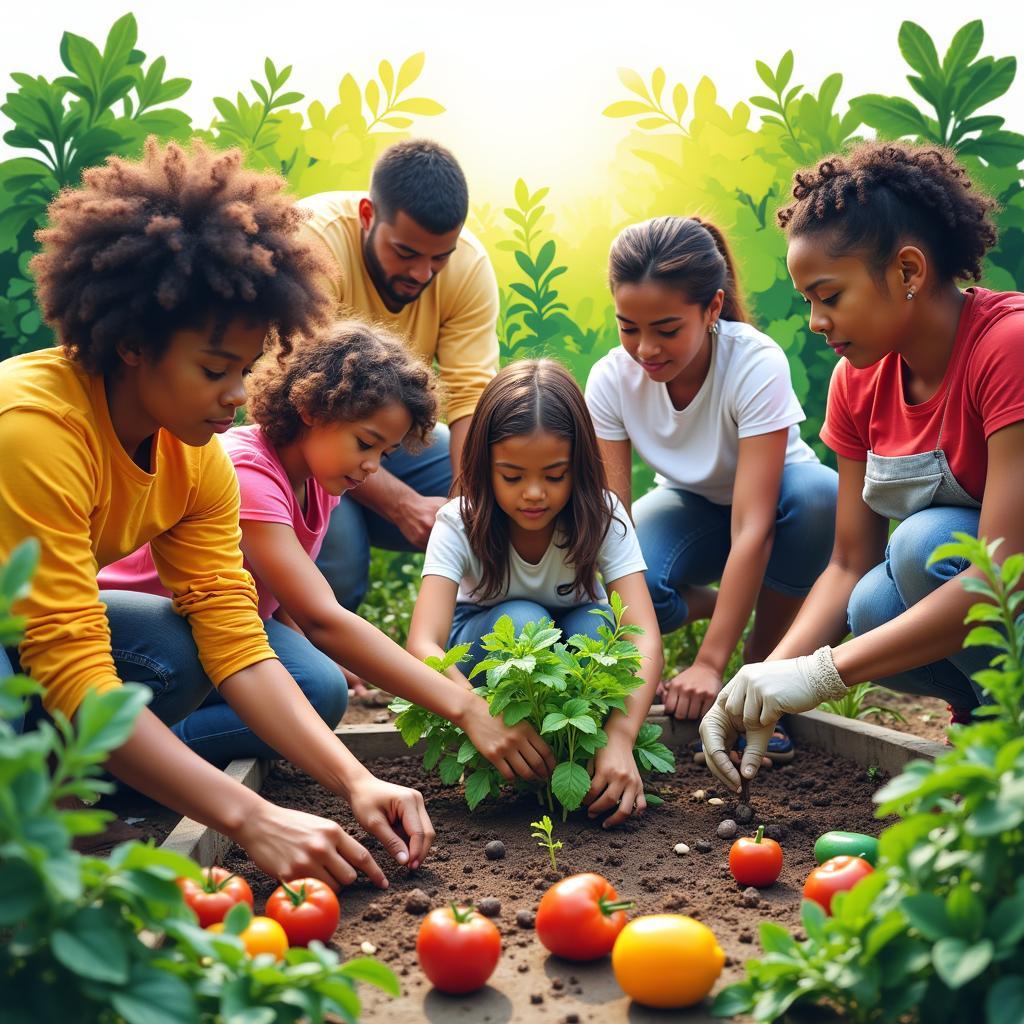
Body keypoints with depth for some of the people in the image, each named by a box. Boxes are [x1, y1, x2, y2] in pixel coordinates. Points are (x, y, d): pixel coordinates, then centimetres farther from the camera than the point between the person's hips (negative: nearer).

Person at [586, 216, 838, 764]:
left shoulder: (756, 364, -32)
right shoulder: (611, 379, -21)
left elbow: (752, 529, -36)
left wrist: (708, 664, -41)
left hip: (770, 498, -1)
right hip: (689, 507, 2)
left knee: (819, 492, -38)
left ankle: (761, 672, -15)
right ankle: (728, 605, 3)